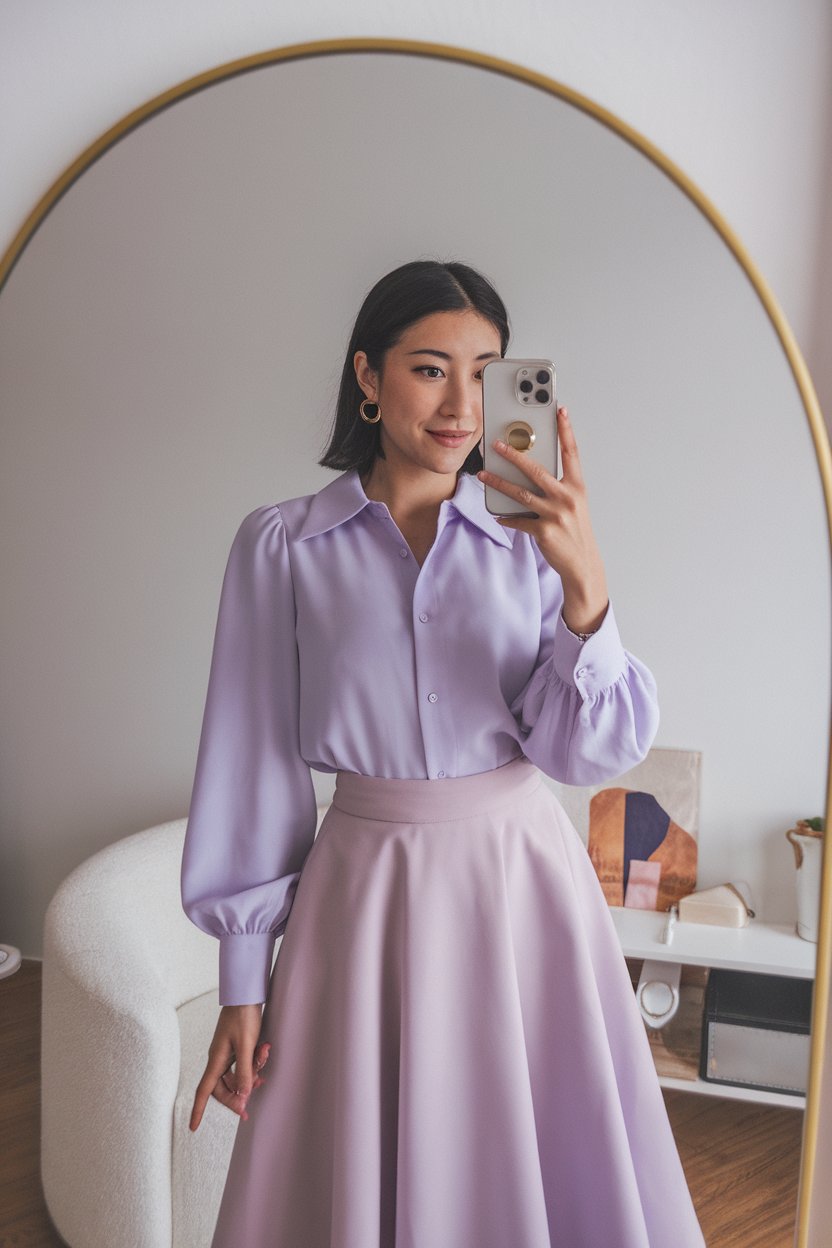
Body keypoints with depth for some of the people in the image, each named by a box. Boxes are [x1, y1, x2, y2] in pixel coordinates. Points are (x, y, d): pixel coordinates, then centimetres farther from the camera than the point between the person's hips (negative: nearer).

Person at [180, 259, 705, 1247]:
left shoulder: (532, 537, -2)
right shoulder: (280, 547, -5)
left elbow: (590, 751, -7)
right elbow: (252, 766, -2)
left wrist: (585, 586, -24)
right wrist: (242, 982, 1)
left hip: (521, 878, 1)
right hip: (365, 886, -1)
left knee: (541, 1167, 16)